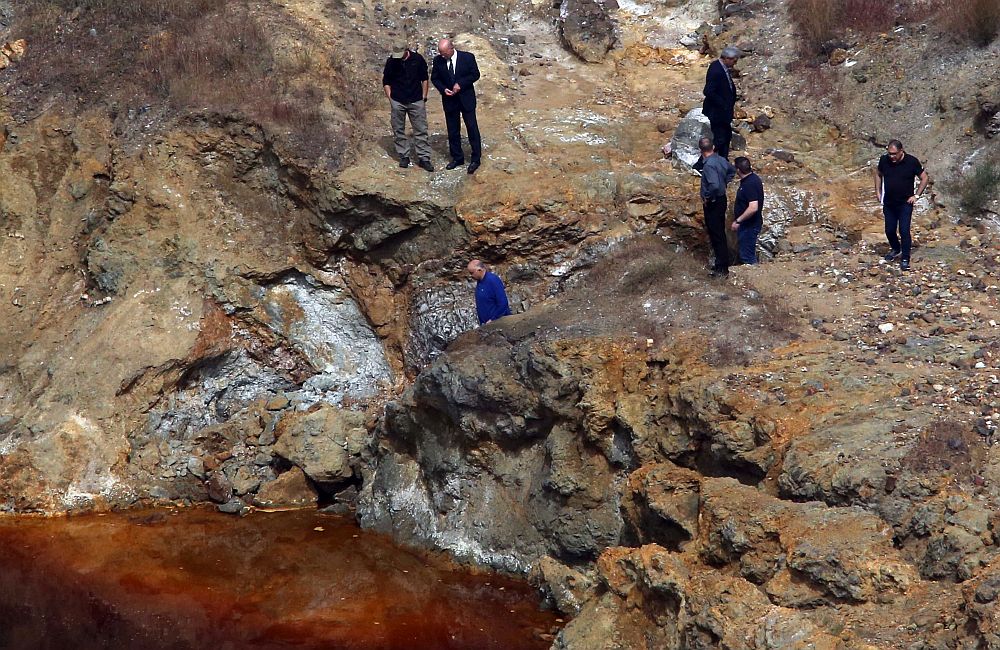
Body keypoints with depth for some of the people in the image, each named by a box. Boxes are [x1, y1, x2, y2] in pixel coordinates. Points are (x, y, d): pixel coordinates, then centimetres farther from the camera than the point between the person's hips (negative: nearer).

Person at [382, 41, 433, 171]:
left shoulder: (418, 59, -6)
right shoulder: (391, 62, -6)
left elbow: (424, 79, 7)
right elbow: (386, 82, 5)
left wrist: (424, 97, 4)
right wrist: (390, 99, -1)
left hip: (416, 101, 0)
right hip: (397, 102, 0)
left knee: (421, 131, 1)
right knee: (398, 131, 6)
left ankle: (423, 158, 6)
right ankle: (404, 157, 18)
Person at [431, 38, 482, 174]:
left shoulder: (468, 57, -11)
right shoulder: (438, 60, -5)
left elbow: (475, 75, -5)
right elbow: (434, 78, 5)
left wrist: (461, 84, -18)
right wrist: (443, 89, -13)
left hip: (466, 99, -2)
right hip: (449, 100, 3)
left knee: (472, 129, 2)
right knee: (453, 131, 9)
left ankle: (476, 159, 11)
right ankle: (457, 158, 22)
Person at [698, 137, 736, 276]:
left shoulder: (709, 165, -26)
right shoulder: (721, 160, 2)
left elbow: (714, 185, -37)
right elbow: (732, 171, 22)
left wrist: (707, 198, -21)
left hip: (713, 203, -9)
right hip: (721, 199, 9)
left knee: (716, 235, -1)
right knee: (719, 233, 18)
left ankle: (722, 268, 4)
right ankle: (722, 263, 27)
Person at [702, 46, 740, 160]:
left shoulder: (724, 68, 4)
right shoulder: (716, 70, -26)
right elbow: (708, 91, -29)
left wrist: (732, 103, 7)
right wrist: (723, 104, -20)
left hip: (724, 111, 10)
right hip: (716, 112, -10)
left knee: (727, 137, 19)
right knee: (719, 139, -3)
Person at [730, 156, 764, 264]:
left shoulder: (749, 184, -28)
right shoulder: (753, 178, 4)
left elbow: (753, 208, -33)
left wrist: (738, 221, -26)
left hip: (749, 226, -11)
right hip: (748, 224, 11)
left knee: (747, 257, -1)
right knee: (749, 253, 21)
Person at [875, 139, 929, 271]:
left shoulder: (912, 162, -15)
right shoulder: (884, 160, -8)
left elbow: (924, 178, -4)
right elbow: (878, 174, 13)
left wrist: (916, 196, -8)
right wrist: (878, 192, 7)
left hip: (905, 203, -3)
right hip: (888, 203, 3)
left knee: (904, 231, -9)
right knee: (889, 230, 10)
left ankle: (905, 259, 1)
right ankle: (895, 249, 38)